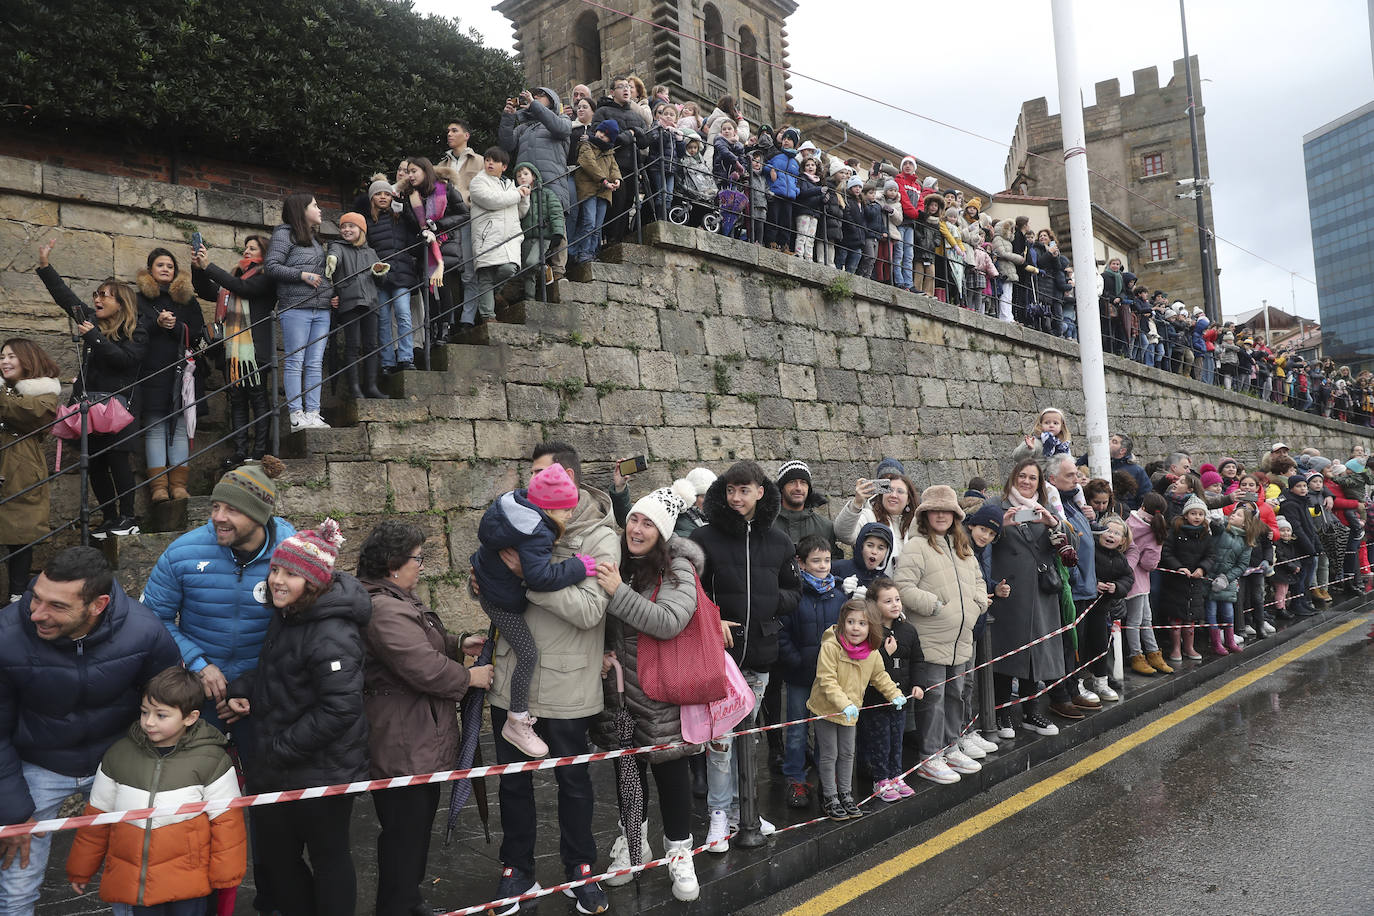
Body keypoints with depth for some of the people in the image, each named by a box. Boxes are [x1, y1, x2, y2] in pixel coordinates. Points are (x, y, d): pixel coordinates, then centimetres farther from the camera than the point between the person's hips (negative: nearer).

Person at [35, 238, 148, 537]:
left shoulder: (136, 331, -3)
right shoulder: (92, 321, 13)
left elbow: (125, 359, -16)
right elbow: (65, 296, 20)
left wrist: (94, 337, -16)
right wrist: (44, 265, 20)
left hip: (118, 400, -6)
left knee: (116, 457, -8)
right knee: (95, 461, 5)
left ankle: (127, 517, -2)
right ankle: (108, 518, 10)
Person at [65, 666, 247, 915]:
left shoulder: (210, 761, -11)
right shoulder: (118, 755, 0)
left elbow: (226, 821, -6)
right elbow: (98, 815, 11)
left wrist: (226, 876, -5)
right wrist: (80, 870, 17)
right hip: (132, 880, 3)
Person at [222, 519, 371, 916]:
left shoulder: (332, 635, -27)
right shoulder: (287, 615, 4)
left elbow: (339, 709, -29)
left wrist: (278, 751, -20)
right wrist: (240, 690, -1)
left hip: (322, 771, -9)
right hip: (280, 769, 9)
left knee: (327, 858, 11)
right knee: (276, 853, 23)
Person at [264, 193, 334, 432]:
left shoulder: (315, 238, 23)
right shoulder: (284, 234, 1)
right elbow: (271, 266, -8)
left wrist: (332, 294, 13)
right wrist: (302, 275, -15)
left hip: (321, 309, 7)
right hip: (295, 307, -7)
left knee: (315, 364, 3)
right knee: (294, 362, -6)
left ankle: (313, 413, 4)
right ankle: (296, 415, -6)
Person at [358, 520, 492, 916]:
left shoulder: (397, 599, 11)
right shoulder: (385, 610, -25)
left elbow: (423, 642, 24)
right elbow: (424, 667, -29)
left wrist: (459, 644, 7)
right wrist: (470, 677, -14)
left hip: (418, 742, 12)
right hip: (404, 748, -12)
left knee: (415, 828, 24)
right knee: (405, 834, 2)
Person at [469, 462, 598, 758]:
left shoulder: (516, 502, -3)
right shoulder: (535, 533, -33)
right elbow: (540, 575, -41)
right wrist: (577, 567, -31)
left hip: (489, 579, 11)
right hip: (501, 599, -11)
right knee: (528, 653, -8)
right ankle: (516, 723, 5)